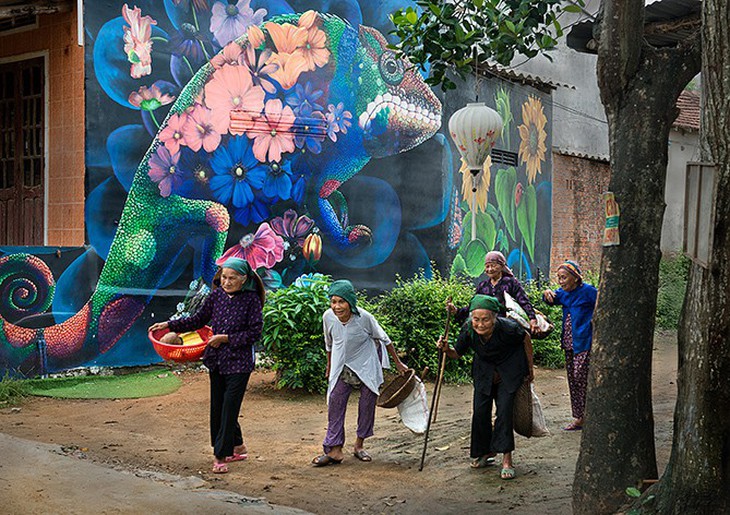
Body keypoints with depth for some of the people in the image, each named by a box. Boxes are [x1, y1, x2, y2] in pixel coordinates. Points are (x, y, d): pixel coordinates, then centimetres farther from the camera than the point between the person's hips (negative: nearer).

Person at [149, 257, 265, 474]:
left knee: (229, 408, -6)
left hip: (239, 362, -6)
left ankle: (220, 456, 3)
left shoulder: (251, 300, -11)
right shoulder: (217, 295, 3)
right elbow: (198, 319, 13)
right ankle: (238, 447, 29)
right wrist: (169, 325, 6)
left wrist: (226, 338, -15)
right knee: (218, 407, 12)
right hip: (216, 360, 6)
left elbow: (255, 332, -12)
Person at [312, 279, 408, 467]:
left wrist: (398, 363, -2)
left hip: (367, 364, -2)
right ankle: (335, 450, -8)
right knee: (335, 400, -9)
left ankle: (359, 445, 18)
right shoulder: (328, 317, -18)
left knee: (367, 403, 1)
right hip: (342, 365, 2)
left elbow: (384, 339, -9)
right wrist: (329, 365, 15)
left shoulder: (364, 317, -26)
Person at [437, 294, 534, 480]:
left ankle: (507, 458, -5)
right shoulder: (468, 331, -24)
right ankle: (485, 451, 23)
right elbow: (458, 354, -6)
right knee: (480, 411, 2)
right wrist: (447, 349, -29)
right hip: (484, 370, 4)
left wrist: (530, 369, -4)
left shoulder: (507, 328, -33)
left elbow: (526, 339, -11)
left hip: (510, 370, -4)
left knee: (504, 411, -13)